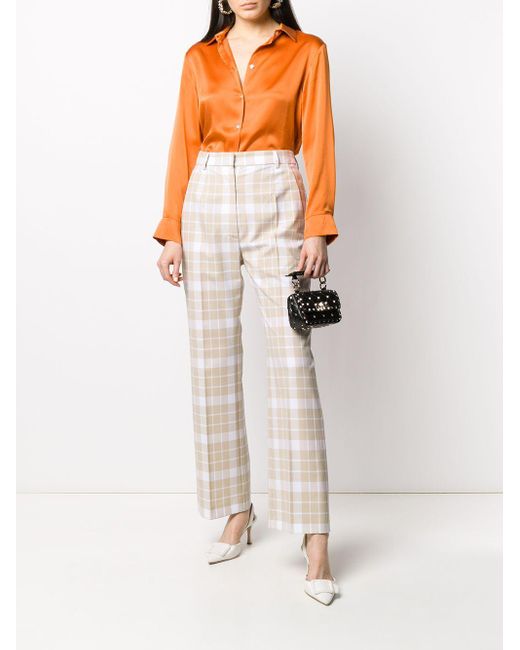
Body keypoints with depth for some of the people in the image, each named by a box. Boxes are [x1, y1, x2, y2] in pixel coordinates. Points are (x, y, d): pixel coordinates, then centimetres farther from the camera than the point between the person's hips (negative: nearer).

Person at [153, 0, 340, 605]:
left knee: (293, 366, -9)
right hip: (207, 204, 3)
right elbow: (184, 146, 10)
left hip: (276, 203, -3)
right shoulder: (199, 56, 13)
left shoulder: (306, 50, 6)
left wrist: (318, 226, -11)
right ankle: (237, 510, 18)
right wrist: (171, 231, 2)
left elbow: (318, 141, 0)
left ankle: (315, 539, -5)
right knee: (214, 363, 3)